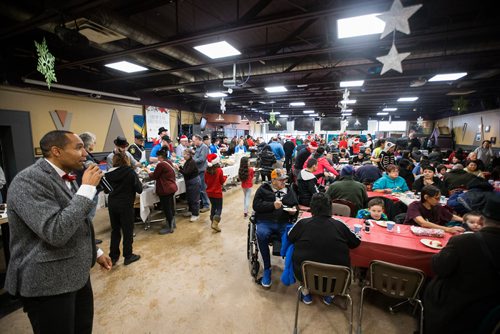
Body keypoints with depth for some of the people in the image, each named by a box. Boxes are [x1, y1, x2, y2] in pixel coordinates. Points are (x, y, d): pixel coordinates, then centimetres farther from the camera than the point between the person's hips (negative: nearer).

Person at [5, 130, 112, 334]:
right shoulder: (29, 180, -21)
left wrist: (95, 252, 18)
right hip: (47, 282, -8)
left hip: (75, 274, 8)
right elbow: (56, 232, -31)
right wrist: (87, 188, -26)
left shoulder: (65, 177, 7)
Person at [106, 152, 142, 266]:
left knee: (115, 230, 17)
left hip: (112, 204, 5)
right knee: (128, 231, 8)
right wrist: (135, 183, 7)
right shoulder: (130, 172, -12)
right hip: (126, 205, -4)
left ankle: (113, 257, 26)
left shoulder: (109, 173, 0)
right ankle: (128, 256, 17)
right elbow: (139, 189, -11)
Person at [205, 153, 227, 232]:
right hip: (217, 193, -5)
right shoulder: (219, 170, -17)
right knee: (219, 208, 5)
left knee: (213, 206, 22)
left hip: (209, 192, 5)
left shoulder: (207, 170, -5)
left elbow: (206, 181, 6)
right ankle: (215, 223, -8)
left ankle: (212, 222, 30)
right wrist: (225, 177, 10)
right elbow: (222, 181, -8)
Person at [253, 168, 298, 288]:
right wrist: (273, 205, -13)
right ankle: (267, 269, -15)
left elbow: (296, 205, 23)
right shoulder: (263, 189, 7)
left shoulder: (289, 190, 18)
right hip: (265, 221, -2)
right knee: (261, 234, -34)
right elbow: (256, 205, -2)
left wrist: (294, 211, 0)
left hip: (284, 222, 2)